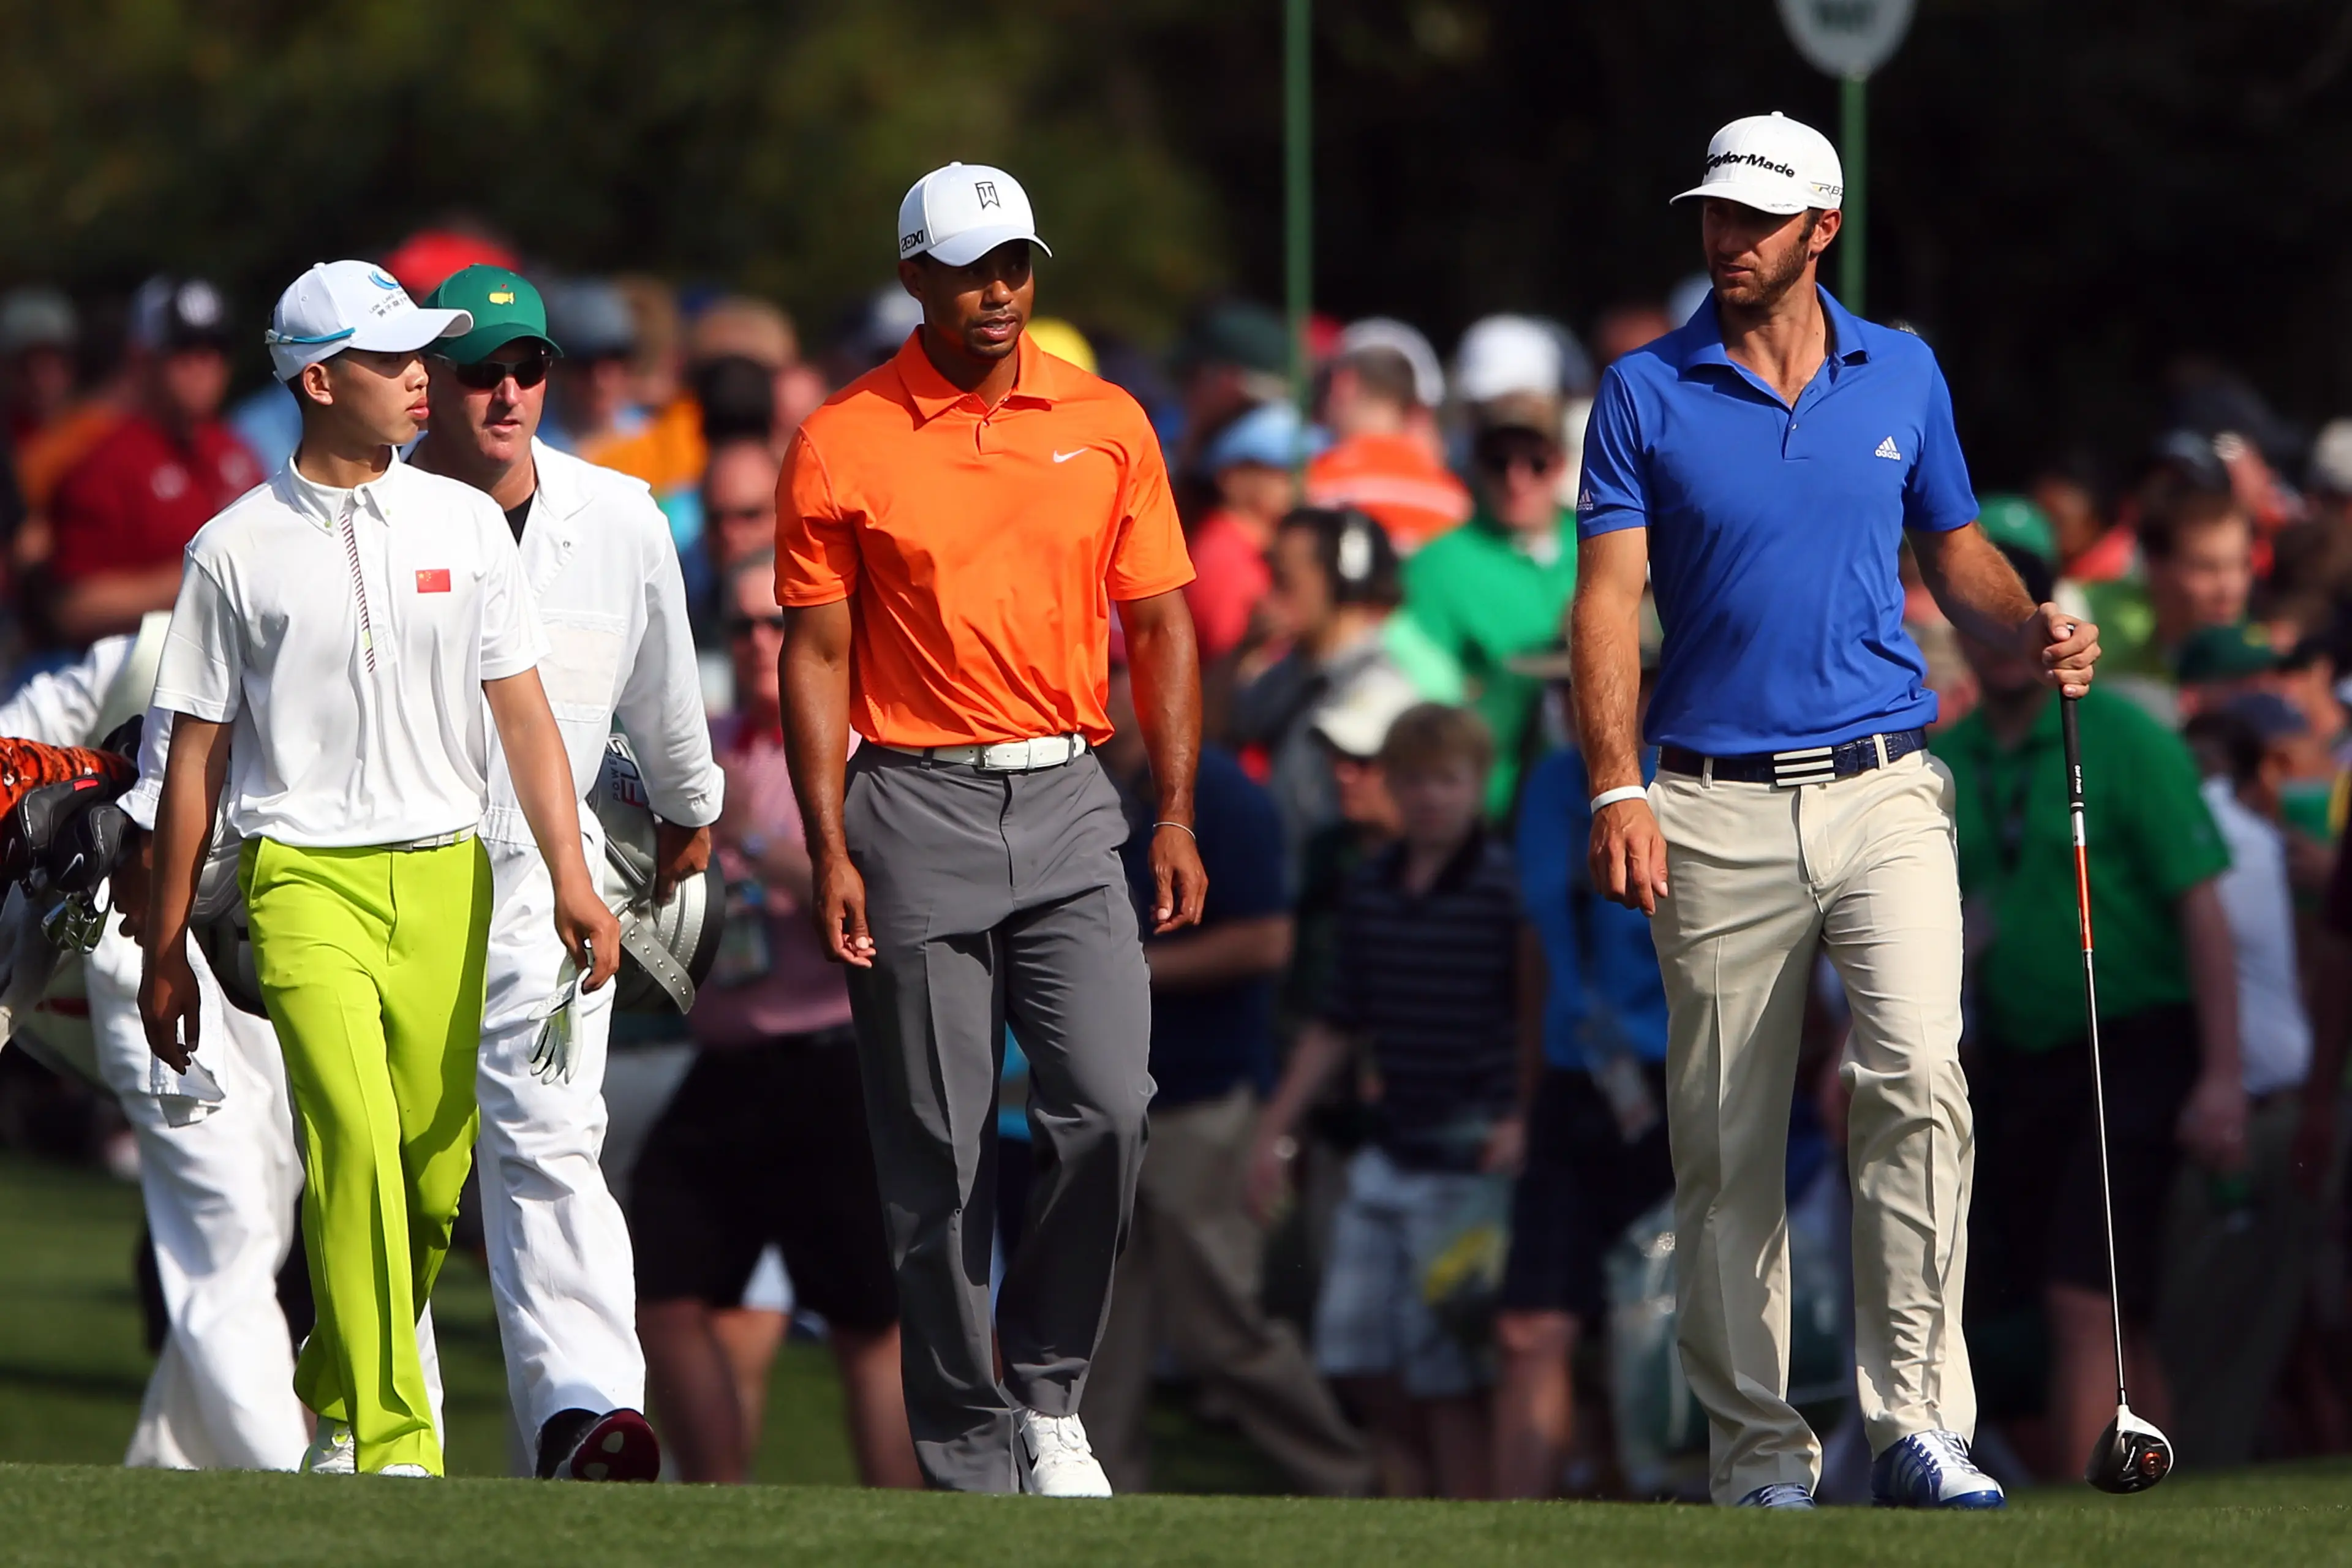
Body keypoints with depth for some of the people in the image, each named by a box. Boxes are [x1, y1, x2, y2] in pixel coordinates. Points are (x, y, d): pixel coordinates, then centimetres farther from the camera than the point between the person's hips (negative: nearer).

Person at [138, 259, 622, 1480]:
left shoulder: (464, 523, 10)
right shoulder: (236, 552, 2)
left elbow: (522, 711, 10)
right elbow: (196, 759, 7)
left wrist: (569, 877, -2)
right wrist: (164, 953, 8)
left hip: (444, 876, 3)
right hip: (306, 877, -3)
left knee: (433, 1172, 3)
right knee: (358, 1136, -21)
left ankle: (336, 1399, 26)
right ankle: (390, 1445, -23)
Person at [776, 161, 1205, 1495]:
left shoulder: (1106, 424, 7)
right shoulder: (844, 444, 0)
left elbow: (1162, 627, 11)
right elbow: (817, 656, 0)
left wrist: (1176, 816, 2)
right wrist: (830, 852, -7)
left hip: (1068, 799, 2)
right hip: (915, 809, -2)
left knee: (1108, 1105, -13)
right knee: (938, 1156, -1)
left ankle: (1049, 1388, 6)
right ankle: (969, 1451, 7)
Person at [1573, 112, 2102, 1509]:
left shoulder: (1903, 375, 9)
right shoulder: (1647, 394, 2)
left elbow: (1953, 551, 20)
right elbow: (1610, 599, -3)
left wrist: (2030, 631, -2)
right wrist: (1618, 790, -14)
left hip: (1884, 792, 1)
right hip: (1717, 806, 0)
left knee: (1918, 1075, -19)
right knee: (1728, 1145, 2)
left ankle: (1918, 1419, -17)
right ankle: (1758, 1445, 12)